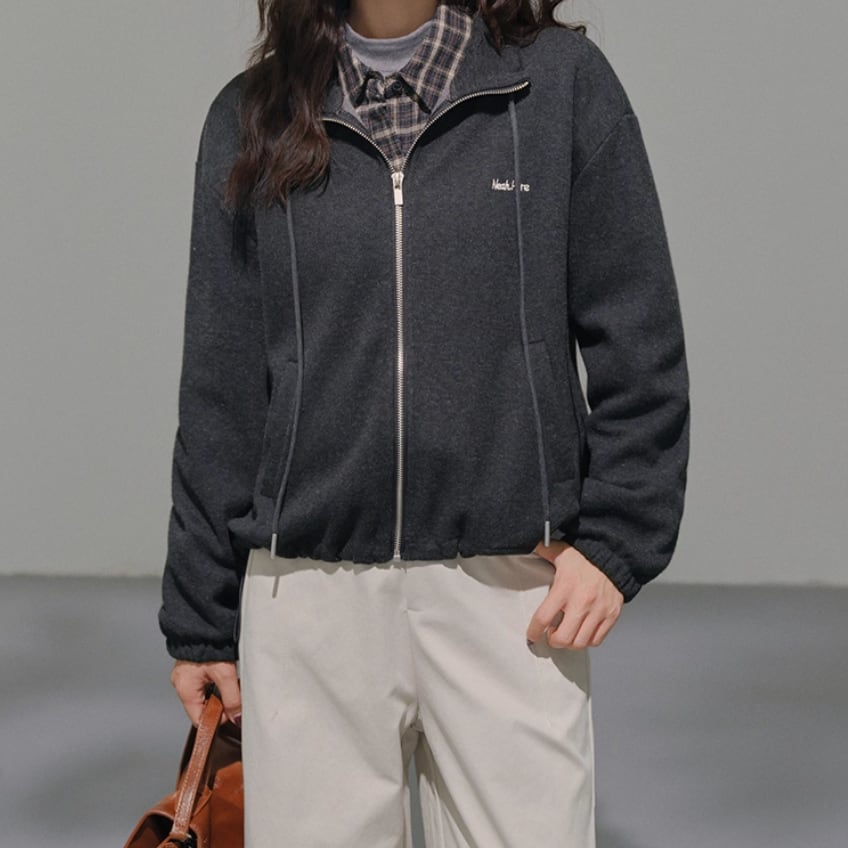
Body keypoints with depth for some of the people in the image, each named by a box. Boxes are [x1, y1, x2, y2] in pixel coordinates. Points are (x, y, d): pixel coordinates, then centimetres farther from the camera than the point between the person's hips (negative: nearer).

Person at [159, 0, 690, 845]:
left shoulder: (562, 78, 4)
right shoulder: (250, 116, 8)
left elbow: (638, 342, 4)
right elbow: (220, 388, 10)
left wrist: (615, 539, -4)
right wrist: (199, 615, 10)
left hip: (512, 585, -1)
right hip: (309, 586, 2)